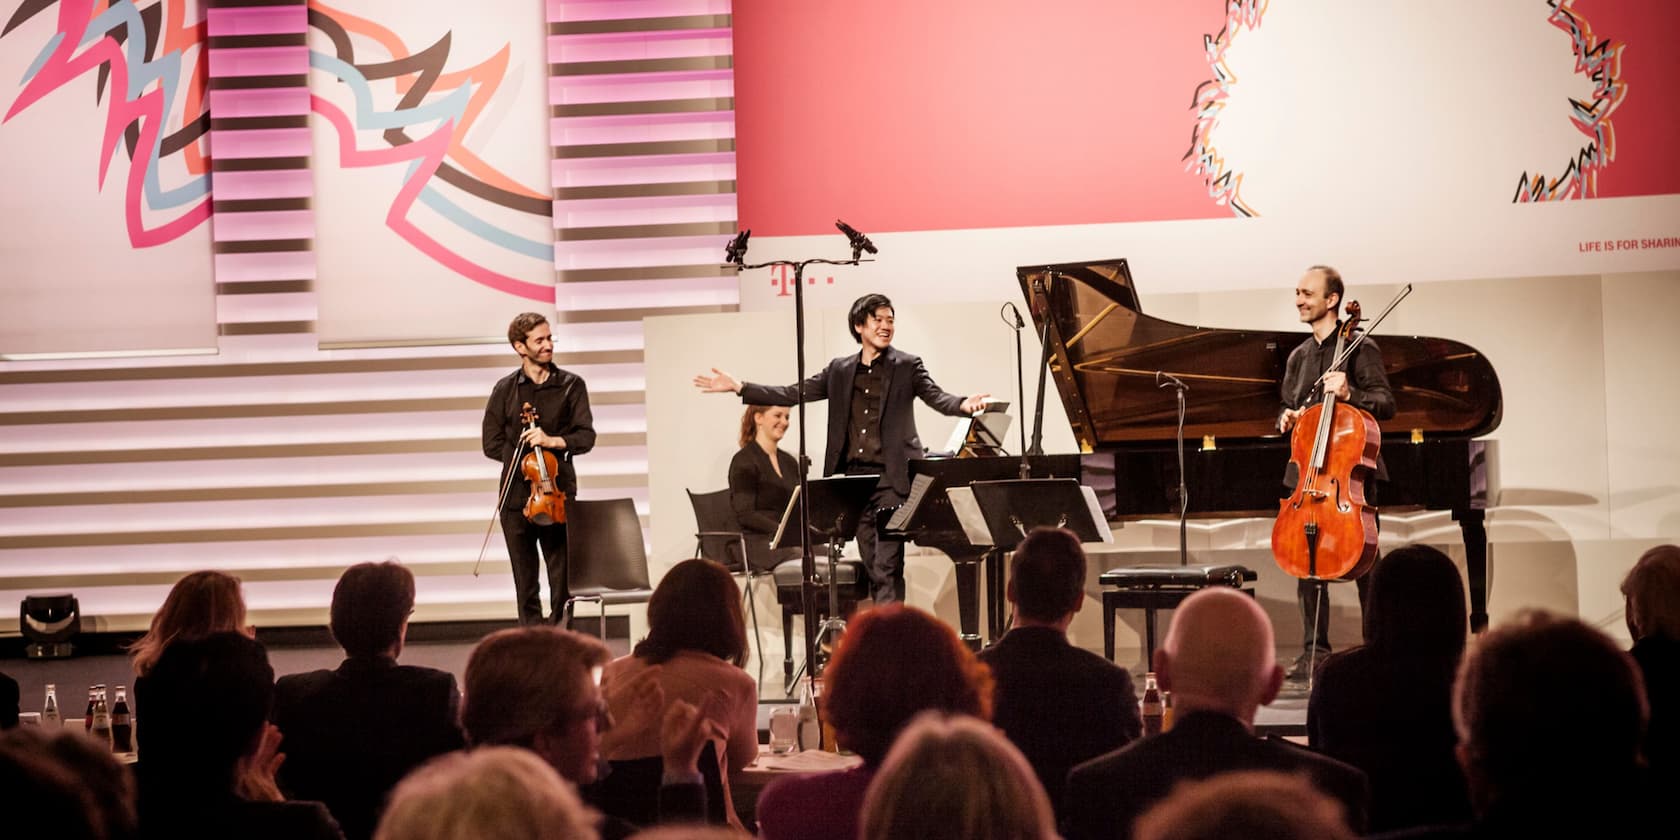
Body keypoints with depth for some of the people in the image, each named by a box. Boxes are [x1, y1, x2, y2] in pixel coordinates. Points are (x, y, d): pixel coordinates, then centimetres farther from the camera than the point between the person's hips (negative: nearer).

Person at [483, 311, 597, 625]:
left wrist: (552, 441, -18)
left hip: (558, 492, -1)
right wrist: (523, 457, -8)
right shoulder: (505, 389, 8)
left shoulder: (571, 385, 5)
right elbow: (492, 444, 6)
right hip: (517, 494, 1)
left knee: (563, 575, -6)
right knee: (525, 582, 3)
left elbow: (585, 437, -2)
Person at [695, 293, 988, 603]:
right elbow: (793, 394, 13)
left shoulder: (907, 366, 2)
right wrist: (739, 388, 7)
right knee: (871, 563, 8)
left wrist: (963, 405, -33)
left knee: (888, 564, -12)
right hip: (854, 476, 5)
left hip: (890, 477, -5)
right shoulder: (840, 370, 13)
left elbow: (936, 396, -10)